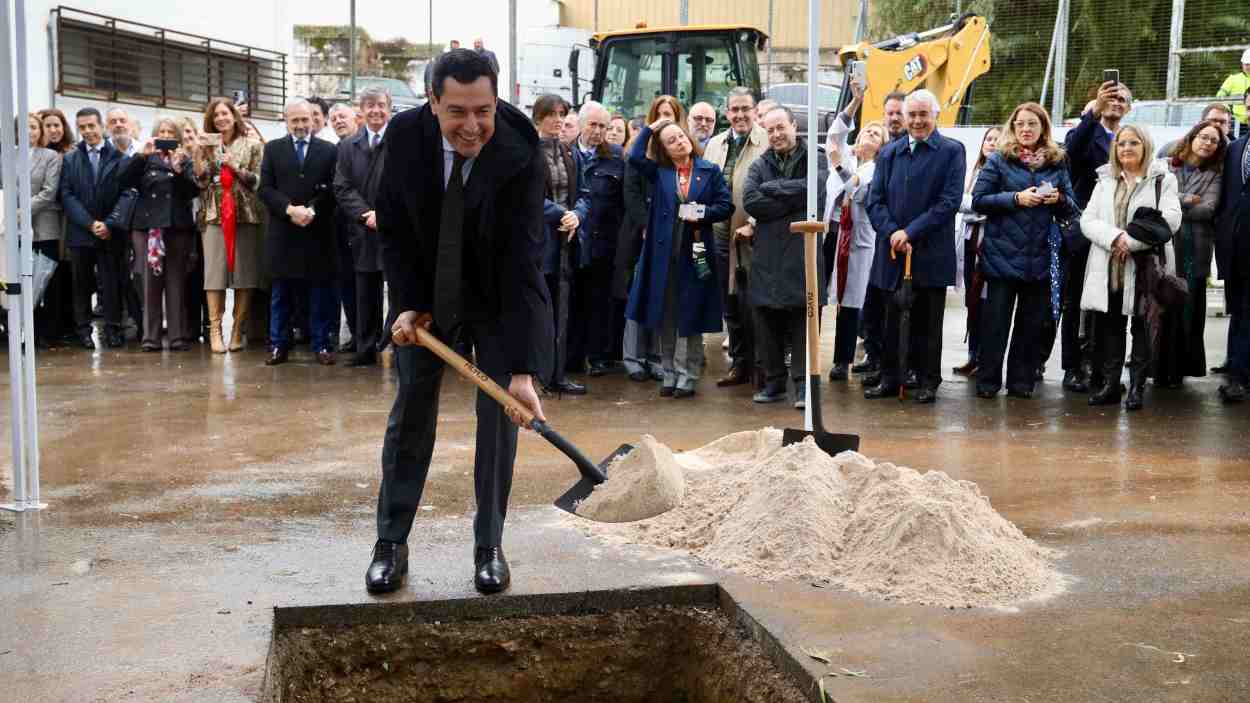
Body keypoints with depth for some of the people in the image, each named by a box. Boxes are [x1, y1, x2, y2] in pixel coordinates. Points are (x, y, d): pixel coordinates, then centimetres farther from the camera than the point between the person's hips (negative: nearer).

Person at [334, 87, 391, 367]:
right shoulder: (348, 146, 12)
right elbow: (342, 188, 5)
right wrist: (365, 214, -9)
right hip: (363, 231, 4)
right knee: (366, 294, 8)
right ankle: (366, 350, 15)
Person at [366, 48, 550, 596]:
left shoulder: (519, 155, -29)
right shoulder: (405, 134, -20)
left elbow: (523, 262, -32)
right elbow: (392, 225, -5)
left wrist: (524, 367, -37)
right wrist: (409, 303, -14)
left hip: (498, 293, -2)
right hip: (426, 289, 2)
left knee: (500, 412, -2)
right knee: (411, 409, 4)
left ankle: (489, 546, 10)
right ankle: (391, 542, 14)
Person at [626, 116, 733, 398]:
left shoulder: (710, 171, 5)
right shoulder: (659, 171, 9)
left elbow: (726, 205, 2)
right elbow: (635, 157, -6)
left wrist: (701, 213, -12)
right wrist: (648, 129, 1)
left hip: (695, 253, -2)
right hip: (664, 254, 2)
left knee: (690, 318, 1)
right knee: (665, 318, 6)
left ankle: (686, 377, 8)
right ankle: (669, 375, 16)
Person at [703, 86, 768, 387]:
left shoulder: (767, 143, -8)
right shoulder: (715, 144, 13)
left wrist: (753, 225, -18)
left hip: (751, 237, -6)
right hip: (722, 235, 6)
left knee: (751, 304, -4)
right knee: (731, 306, 12)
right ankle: (739, 363, 22)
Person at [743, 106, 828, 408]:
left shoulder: (815, 159, 4)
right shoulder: (760, 165, 12)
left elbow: (814, 187, -18)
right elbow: (749, 201, -5)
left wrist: (771, 188, -8)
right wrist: (793, 204, -10)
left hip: (803, 253, -3)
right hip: (767, 255, 3)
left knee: (803, 321, -2)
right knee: (767, 323, 7)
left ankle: (803, 384, 4)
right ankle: (773, 382, 18)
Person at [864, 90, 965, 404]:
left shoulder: (952, 151, 0)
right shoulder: (889, 152, 12)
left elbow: (949, 201, -9)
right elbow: (875, 201, 6)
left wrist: (910, 232, -14)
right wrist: (892, 233, -11)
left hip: (931, 253, -3)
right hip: (893, 250, 3)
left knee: (928, 322, 5)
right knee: (893, 318, 8)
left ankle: (928, 382, 13)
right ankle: (890, 378, 17)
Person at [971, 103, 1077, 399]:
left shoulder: (1056, 163, 10)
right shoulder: (998, 160, 2)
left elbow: (1072, 208, 12)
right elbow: (979, 200, -6)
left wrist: (1059, 199, -10)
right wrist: (1016, 199, -16)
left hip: (1041, 257, 3)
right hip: (1003, 253, -3)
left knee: (1032, 323, 7)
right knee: (996, 320, 0)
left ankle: (1021, 380, 16)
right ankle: (987, 381, 7)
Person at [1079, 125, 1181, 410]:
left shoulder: (1163, 180, 4)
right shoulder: (1105, 180, 15)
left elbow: (1170, 220, -11)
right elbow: (1087, 221, 4)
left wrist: (1131, 240, -18)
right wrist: (1114, 237, -15)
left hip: (1145, 266, -3)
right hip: (1108, 267, 4)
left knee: (1142, 327, 2)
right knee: (1109, 326, 7)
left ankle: (1137, 386, 8)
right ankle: (1110, 384, 14)